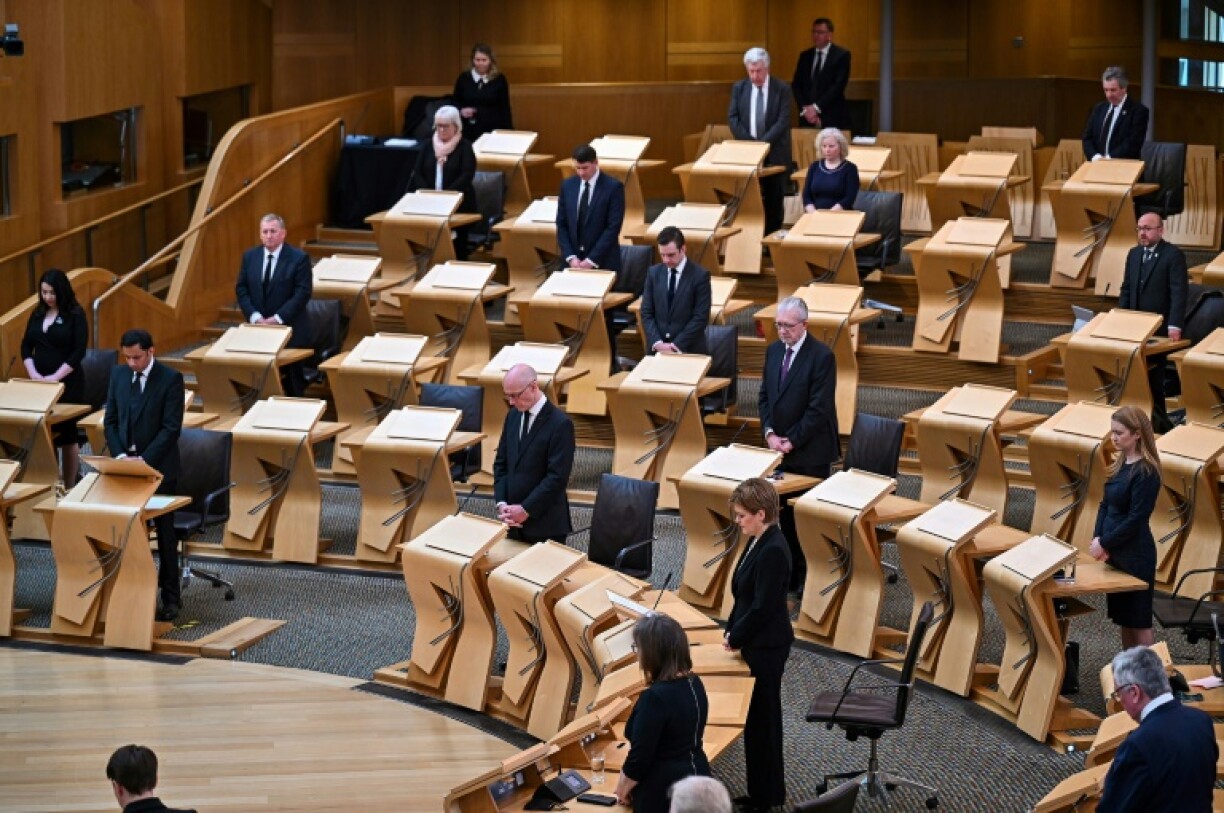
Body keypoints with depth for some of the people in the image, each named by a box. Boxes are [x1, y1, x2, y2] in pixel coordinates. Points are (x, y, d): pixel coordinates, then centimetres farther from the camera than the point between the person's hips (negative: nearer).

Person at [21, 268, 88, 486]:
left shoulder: (75, 315, -5)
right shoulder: (37, 313, 10)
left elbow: (79, 352, -11)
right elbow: (26, 346, 10)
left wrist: (55, 377, -17)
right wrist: (33, 373, -6)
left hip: (68, 383, -4)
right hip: (40, 384, 4)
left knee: (67, 435, 0)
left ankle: (69, 487, 5)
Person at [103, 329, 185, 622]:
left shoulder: (171, 379, -10)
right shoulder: (118, 375, 6)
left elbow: (171, 427, -13)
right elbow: (110, 420, 9)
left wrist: (144, 460, -18)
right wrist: (120, 455, -6)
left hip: (159, 466, -4)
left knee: (165, 533, 2)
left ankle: (171, 598, 8)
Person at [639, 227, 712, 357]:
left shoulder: (700, 275, -2)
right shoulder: (653, 273, 9)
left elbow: (701, 318, -6)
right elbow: (646, 313, 7)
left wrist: (676, 345, -12)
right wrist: (658, 343, -7)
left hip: (688, 349, -3)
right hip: (656, 348, 3)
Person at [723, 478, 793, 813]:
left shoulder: (773, 551, -24)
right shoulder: (760, 542, 6)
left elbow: (763, 607, -23)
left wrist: (735, 638, -12)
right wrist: (732, 631, 6)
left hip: (766, 648, -10)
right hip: (757, 643, 10)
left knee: (761, 719, 2)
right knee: (759, 718, 17)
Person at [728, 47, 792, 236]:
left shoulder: (782, 89, -3)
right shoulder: (739, 88, 6)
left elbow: (783, 121, -10)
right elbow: (732, 117, 2)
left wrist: (763, 143, -19)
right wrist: (749, 142, -11)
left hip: (774, 153, -2)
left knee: (774, 200, 0)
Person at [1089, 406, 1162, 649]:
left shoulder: (1146, 472, -17)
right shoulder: (1120, 464, 8)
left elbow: (1136, 519, -18)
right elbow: (1105, 504, 11)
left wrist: (1104, 543, -12)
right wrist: (1097, 538, -3)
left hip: (1135, 556, -8)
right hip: (1115, 552, 8)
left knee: (1138, 619, 0)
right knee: (1123, 617, 15)